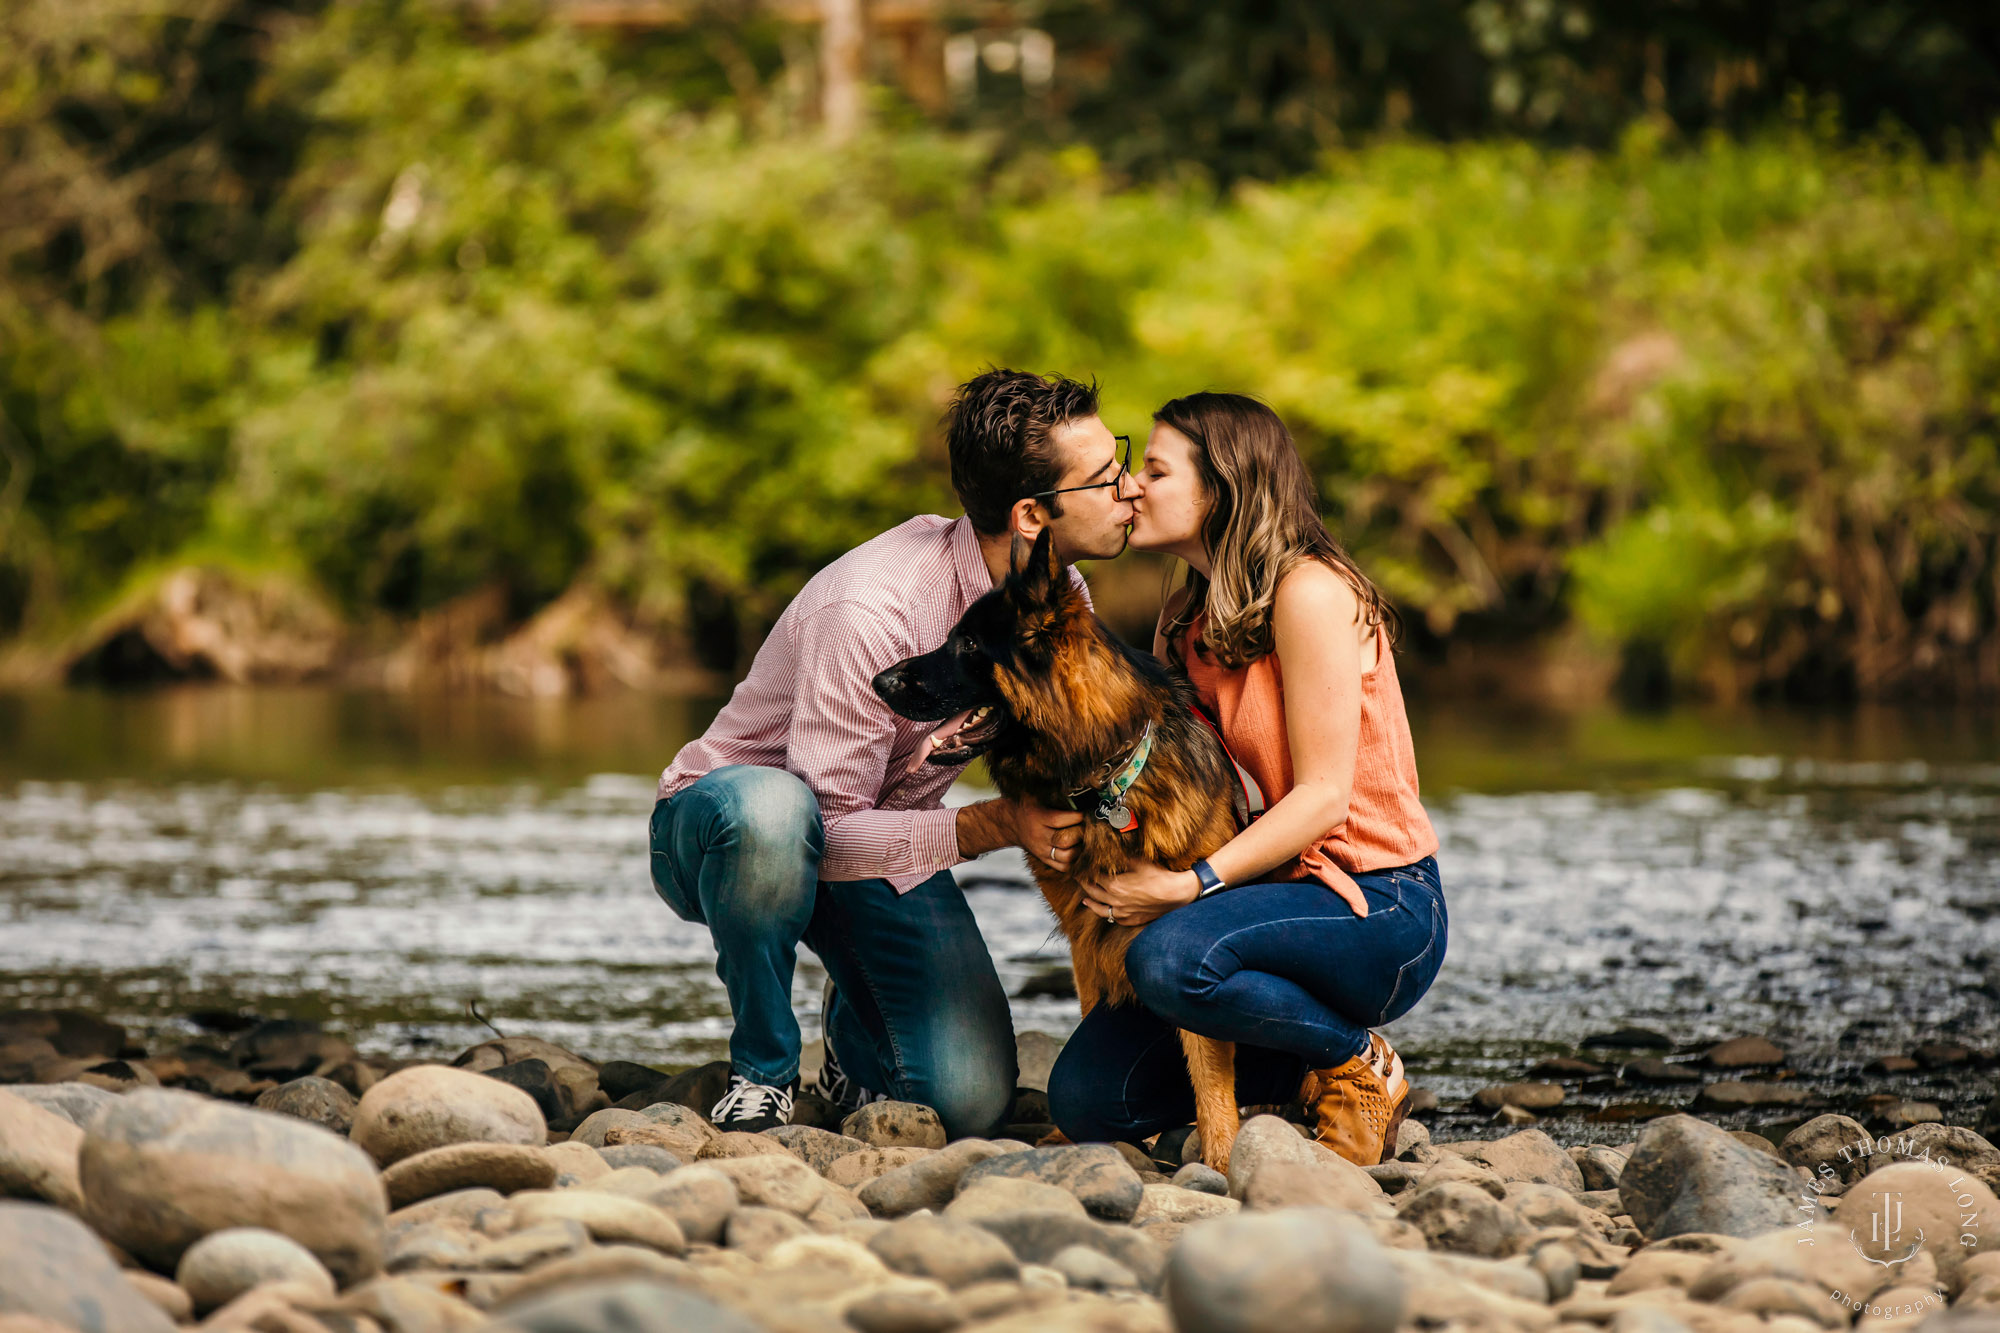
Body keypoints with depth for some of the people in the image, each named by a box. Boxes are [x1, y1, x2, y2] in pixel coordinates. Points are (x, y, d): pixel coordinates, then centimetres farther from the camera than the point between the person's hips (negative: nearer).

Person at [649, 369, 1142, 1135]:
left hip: (884, 843, 5)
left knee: (972, 1101, -15)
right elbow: (830, 833, -31)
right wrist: (997, 825, -39)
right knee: (770, 813, -44)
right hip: (713, 829, -5)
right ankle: (762, 1070, -19)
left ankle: (858, 1033, 21)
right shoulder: (869, 609, -32)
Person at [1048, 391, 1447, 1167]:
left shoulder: (1309, 590, -13)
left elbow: (1323, 797, -17)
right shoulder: (1187, 620, 14)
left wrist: (1192, 885, -25)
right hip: (1278, 896, 8)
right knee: (1085, 1095, -10)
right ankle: (1306, 1071, 11)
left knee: (1170, 958, -36)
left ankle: (1360, 1065, -10)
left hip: (1377, 906, -8)